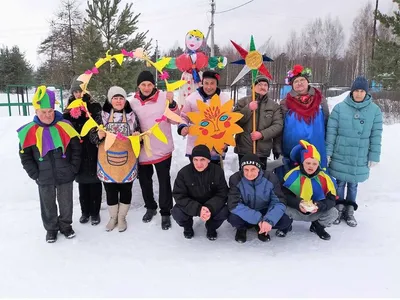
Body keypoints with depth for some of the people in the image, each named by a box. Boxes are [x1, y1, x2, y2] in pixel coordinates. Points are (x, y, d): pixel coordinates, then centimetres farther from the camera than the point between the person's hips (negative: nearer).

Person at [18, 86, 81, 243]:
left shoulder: (64, 126, -7)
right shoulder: (29, 131, -6)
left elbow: (76, 148, -1)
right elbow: (25, 156, 0)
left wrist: (73, 168, -4)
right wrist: (35, 174, -5)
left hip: (65, 176, 0)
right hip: (44, 178, 0)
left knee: (66, 203, 15)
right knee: (48, 205, 16)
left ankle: (66, 225, 37)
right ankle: (51, 228, 36)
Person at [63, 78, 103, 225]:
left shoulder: (94, 106, -5)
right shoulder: (69, 108, 9)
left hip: (92, 150, -4)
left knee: (94, 181, 5)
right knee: (82, 181, 14)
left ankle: (95, 212, 19)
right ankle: (85, 211, 28)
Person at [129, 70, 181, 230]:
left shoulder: (164, 97, -7)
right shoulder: (133, 102, 2)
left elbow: (174, 120, -9)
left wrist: (172, 103, -23)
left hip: (162, 148, -3)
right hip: (142, 149, 4)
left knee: (164, 181, 4)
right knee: (144, 180, 17)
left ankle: (165, 213, 19)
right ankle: (150, 207, 38)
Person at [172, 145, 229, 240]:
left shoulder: (217, 171, -16)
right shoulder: (184, 172, -18)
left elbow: (222, 194, -14)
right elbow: (179, 196, -19)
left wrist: (210, 208, -33)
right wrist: (198, 209, -34)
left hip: (211, 206, 1)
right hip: (191, 206, 0)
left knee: (224, 211, -27)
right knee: (176, 212, -28)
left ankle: (211, 227, 8)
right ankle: (187, 226, 10)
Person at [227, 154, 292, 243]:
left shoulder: (271, 178, -18)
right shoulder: (235, 179, -22)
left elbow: (279, 202, -18)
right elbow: (234, 204, -27)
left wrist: (269, 220, -36)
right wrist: (257, 219, -34)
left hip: (264, 212, 1)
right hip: (246, 215, -1)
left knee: (285, 221, -24)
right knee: (233, 218, -34)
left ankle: (262, 228, 7)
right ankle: (242, 228, 4)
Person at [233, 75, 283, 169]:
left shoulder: (274, 105, 7)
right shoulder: (243, 102, 4)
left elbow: (278, 125, -2)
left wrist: (262, 134, -16)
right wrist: (248, 109, -17)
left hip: (263, 150, 1)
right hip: (244, 149, -1)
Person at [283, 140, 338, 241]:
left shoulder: (324, 178, -9)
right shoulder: (293, 175, -14)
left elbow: (331, 200, -10)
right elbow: (284, 195, -15)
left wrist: (320, 206, -31)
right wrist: (297, 204, -33)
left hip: (316, 213, 3)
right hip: (296, 211, -2)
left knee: (333, 212, -21)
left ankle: (317, 226, 13)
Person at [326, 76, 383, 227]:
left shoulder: (375, 110, -2)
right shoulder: (340, 107, -6)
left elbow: (376, 135, 0)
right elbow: (331, 131, -5)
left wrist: (374, 156, -1)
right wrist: (328, 152, -6)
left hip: (360, 157, 1)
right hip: (340, 155, -1)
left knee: (353, 184, 12)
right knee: (340, 183, 9)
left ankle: (350, 210, 29)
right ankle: (339, 209, 27)